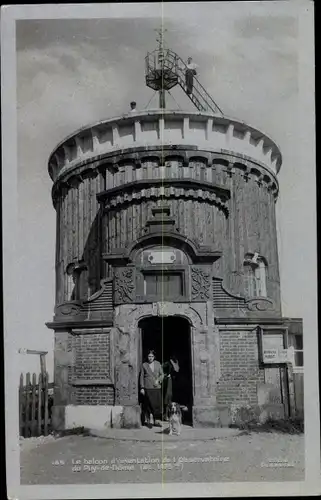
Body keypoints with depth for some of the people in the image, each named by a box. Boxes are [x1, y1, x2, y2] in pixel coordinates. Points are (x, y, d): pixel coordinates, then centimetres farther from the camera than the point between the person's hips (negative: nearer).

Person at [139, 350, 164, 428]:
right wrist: (142, 388, -2)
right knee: (150, 404, -8)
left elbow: (162, 374, 12)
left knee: (157, 404, 2)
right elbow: (141, 377, 4)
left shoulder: (158, 364, 11)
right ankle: (150, 420, -2)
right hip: (148, 387, -3)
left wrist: (158, 380, -7)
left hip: (157, 387, 3)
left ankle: (156, 420, 11)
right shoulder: (144, 365, 5)